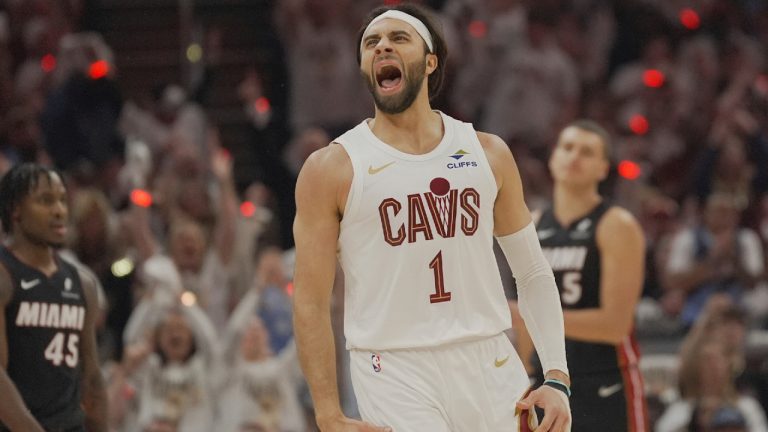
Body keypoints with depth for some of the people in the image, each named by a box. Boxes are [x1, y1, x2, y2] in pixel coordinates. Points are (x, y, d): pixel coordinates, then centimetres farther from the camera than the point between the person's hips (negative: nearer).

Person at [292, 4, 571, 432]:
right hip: (395, 378, -4)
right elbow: (311, 303, -3)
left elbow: (534, 273, 12)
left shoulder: (488, 154, 8)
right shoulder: (332, 169, -2)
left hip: (490, 367, 4)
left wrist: (557, 379, 2)